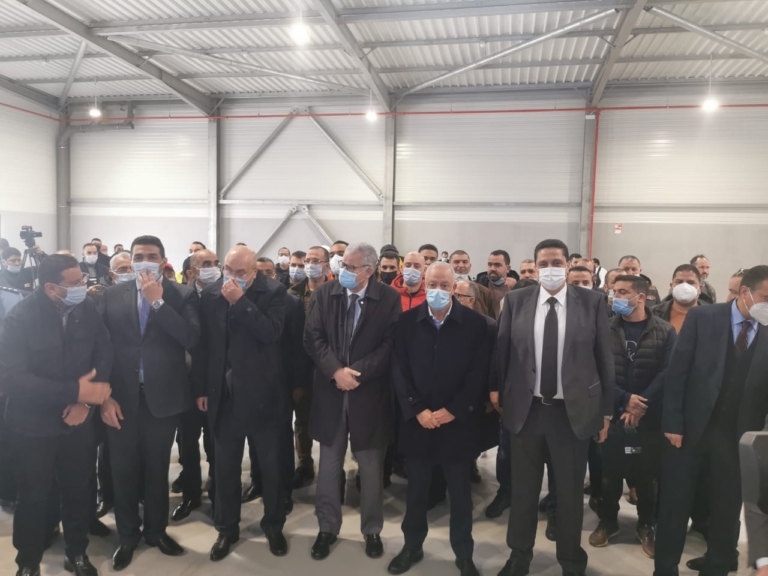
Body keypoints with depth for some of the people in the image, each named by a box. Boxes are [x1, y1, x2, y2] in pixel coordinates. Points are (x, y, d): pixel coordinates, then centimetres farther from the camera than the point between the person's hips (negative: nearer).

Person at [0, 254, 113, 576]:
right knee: (34, 497, 13)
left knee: (78, 490, 14)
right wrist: (75, 392, -30)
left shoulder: (88, 311, -8)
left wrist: (86, 401, -18)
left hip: (79, 421, 3)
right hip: (35, 426, -2)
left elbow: (104, 356, -4)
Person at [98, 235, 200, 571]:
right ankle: (128, 535, 32)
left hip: (163, 397, -1)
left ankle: (156, 530, 34)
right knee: (124, 470, 12)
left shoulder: (182, 295, -3)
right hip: (120, 398, 1)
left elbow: (191, 339, -18)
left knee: (157, 468, 15)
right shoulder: (112, 295, 2)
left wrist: (158, 301, -19)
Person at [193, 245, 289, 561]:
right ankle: (227, 528, 33)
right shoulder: (210, 294, 2)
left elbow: (271, 333, -22)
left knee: (271, 466, 11)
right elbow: (202, 343, 5)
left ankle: (273, 526, 31)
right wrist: (201, 388, 5)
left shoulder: (273, 291, -8)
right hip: (223, 394, 3)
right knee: (225, 466, 14)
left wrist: (240, 301, -24)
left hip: (262, 393, -3)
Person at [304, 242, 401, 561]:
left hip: (370, 392, -2)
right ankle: (327, 528, 32)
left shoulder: (389, 298, -6)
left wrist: (356, 372, -18)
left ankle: (372, 530, 32)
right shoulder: (324, 293, 1)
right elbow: (313, 337, -4)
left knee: (371, 467, 12)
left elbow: (390, 344, -11)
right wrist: (336, 371, -16)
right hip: (330, 390, 2)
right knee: (329, 466, 14)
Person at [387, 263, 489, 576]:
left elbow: (478, 373, -7)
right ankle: (412, 546, 35)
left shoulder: (475, 322, -6)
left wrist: (452, 411, -12)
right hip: (418, 420, 2)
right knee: (416, 490, 15)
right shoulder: (408, 321, -1)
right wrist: (418, 410, -10)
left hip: (458, 421, -1)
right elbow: (400, 370, -1)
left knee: (460, 492, 12)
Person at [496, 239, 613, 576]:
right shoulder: (516, 301, -1)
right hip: (525, 409, 1)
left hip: (574, 411, -1)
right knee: (523, 489, 17)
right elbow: (501, 353, 2)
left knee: (570, 492, 14)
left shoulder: (592, 302, -3)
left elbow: (604, 358, 0)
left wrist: (607, 409, 2)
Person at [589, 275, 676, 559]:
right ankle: (607, 521, 27)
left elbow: (667, 373, -8)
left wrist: (641, 406, -14)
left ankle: (646, 526, 29)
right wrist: (624, 399, -14)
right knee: (610, 471, 7)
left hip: (650, 416, -1)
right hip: (613, 413, 1)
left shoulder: (665, 331, -3)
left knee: (646, 473, 8)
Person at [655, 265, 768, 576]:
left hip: (739, 436, 2)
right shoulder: (702, 316, -6)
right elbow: (677, 371, -7)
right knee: (675, 505, 9)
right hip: (691, 428, -2)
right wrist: (673, 423, -10)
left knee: (727, 509, 16)